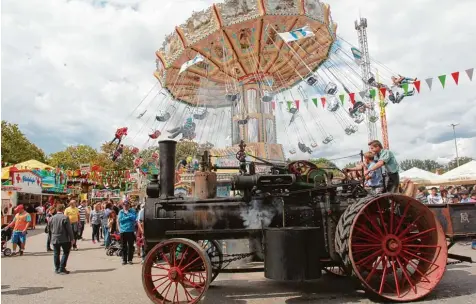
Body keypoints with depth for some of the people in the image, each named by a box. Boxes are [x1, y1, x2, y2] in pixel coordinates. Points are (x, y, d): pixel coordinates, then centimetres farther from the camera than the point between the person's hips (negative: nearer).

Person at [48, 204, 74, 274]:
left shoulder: (52, 218, 1)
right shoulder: (65, 217, -13)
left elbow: (50, 228, 11)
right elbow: (69, 229, -12)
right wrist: (72, 238, -5)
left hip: (54, 239, 5)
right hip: (64, 239, -4)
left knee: (56, 253, 14)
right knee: (66, 252, 7)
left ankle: (57, 269, 19)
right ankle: (61, 268, 1)